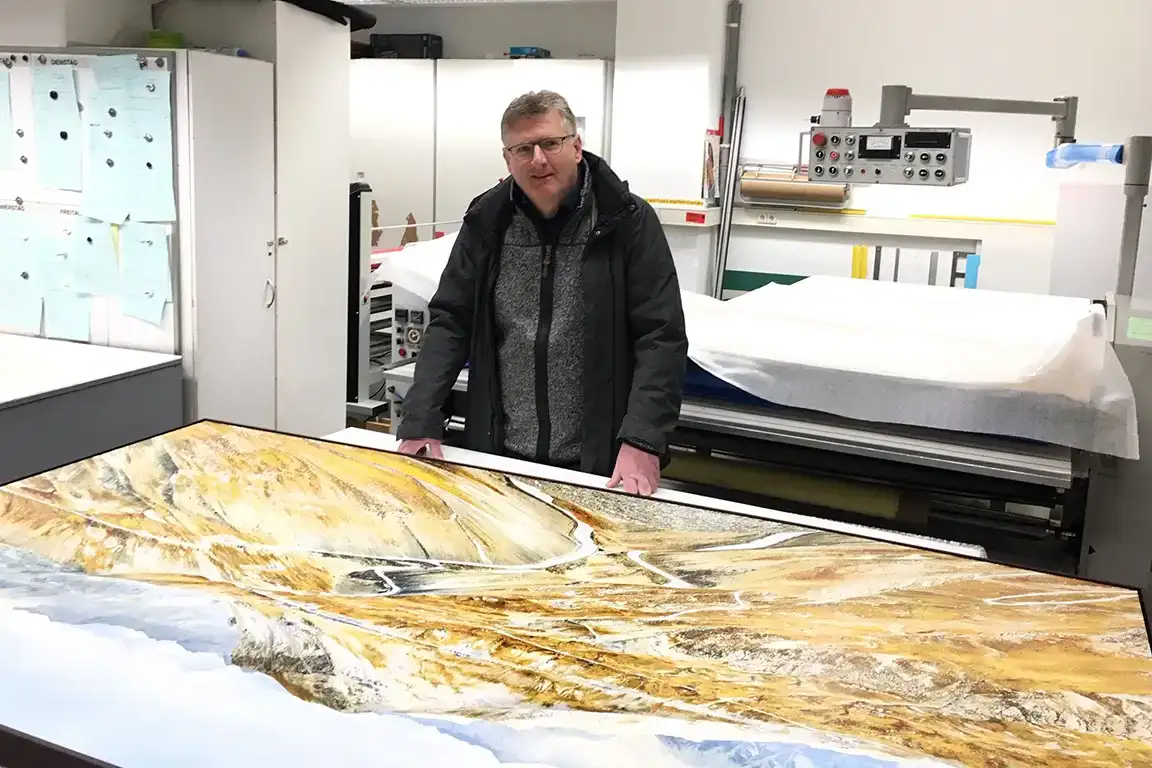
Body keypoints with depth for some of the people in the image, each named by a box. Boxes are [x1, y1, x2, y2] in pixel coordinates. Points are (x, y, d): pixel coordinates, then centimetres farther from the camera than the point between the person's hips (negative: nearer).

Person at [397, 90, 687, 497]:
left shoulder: (628, 221, -7)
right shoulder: (486, 221, 3)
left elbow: (661, 337, -10)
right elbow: (449, 323, 3)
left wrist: (642, 441, -21)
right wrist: (421, 423, -8)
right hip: (497, 457, 3)